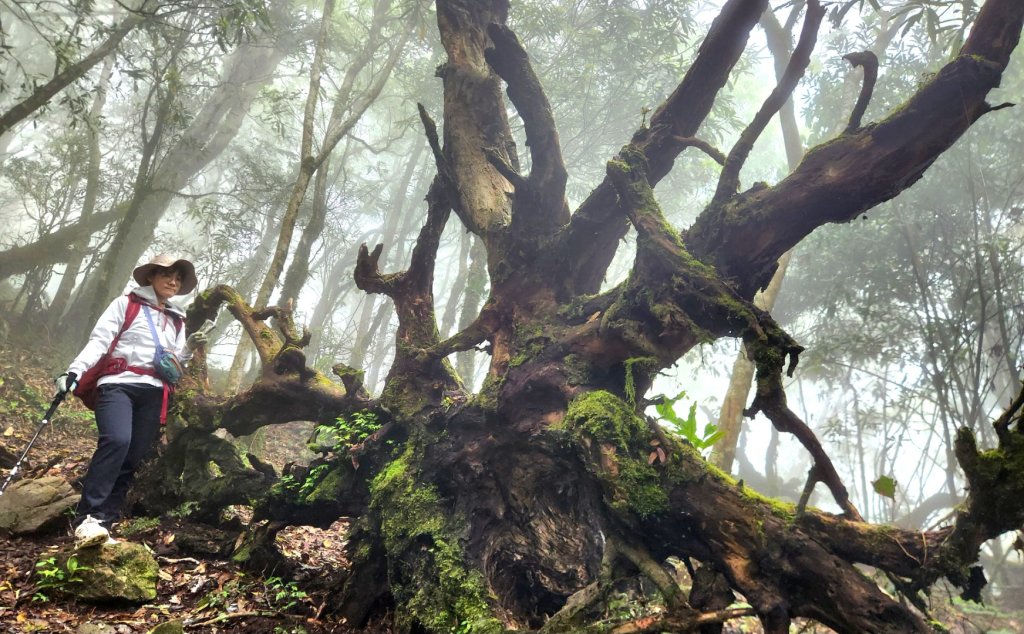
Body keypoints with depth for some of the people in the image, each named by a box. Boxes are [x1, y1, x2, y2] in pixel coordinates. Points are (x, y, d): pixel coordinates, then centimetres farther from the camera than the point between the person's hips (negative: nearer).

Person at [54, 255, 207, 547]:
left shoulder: (177, 321, 23)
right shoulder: (126, 304, 10)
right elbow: (99, 340, 0)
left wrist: (188, 349, 2)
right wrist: (75, 370, -14)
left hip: (153, 393, 5)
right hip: (118, 384, -5)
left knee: (132, 461, -5)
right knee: (116, 441, -28)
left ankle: (102, 523, -4)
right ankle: (86, 518, -25)